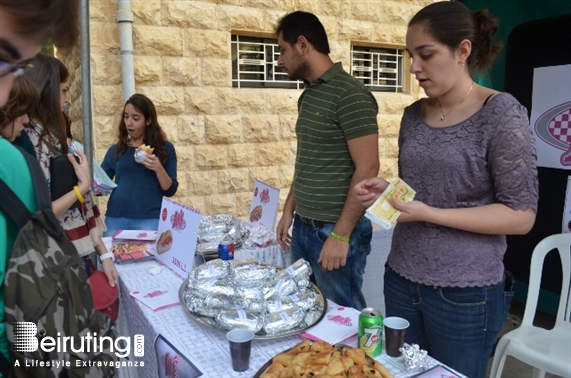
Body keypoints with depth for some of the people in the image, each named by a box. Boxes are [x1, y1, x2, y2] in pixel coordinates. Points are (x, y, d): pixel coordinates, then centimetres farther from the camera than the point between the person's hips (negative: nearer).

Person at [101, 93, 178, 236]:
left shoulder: (164, 148, 4)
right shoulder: (115, 150, 12)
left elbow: (170, 190, 0)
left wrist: (158, 168, -16)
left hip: (150, 219, -2)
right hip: (115, 219, 3)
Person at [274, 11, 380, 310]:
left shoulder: (350, 95, -16)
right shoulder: (307, 96, 11)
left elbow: (367, 169, -19)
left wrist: (340, 235, -19)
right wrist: (289, 211, 15)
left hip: (335, 231, -8)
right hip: (303, 227, 8)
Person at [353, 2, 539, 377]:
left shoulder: (501, 113, -12)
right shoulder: (414, 115, 5)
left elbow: (521, 215, -14)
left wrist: (428, 214, -21)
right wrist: (385, 189, -5)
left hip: (464, 293, -5)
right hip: (401, 279, 5)